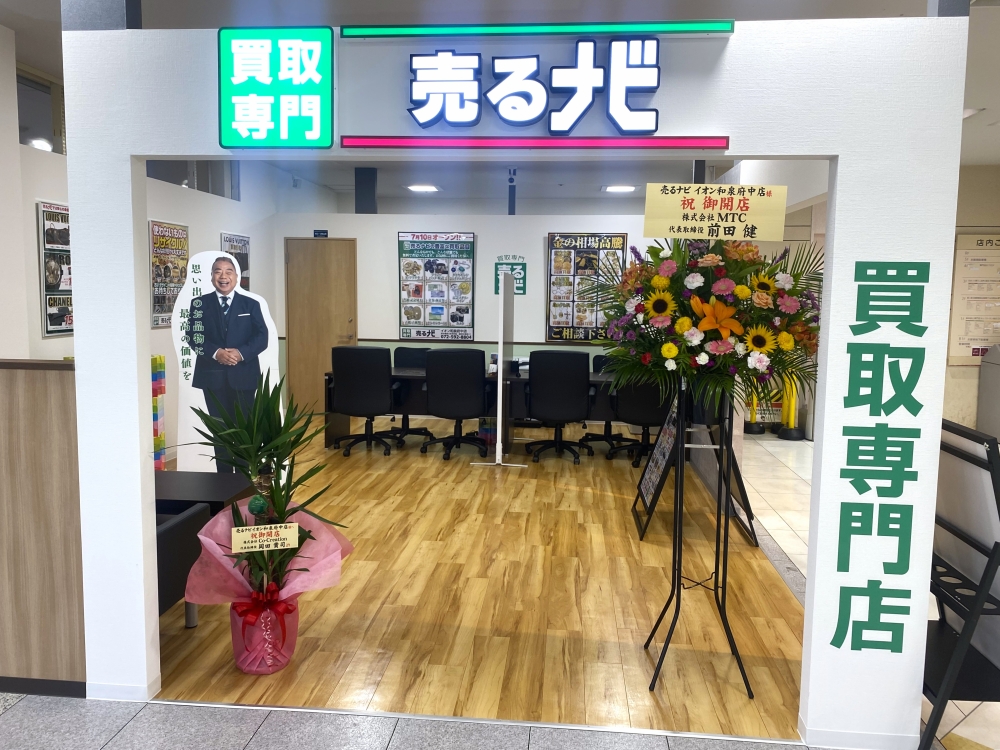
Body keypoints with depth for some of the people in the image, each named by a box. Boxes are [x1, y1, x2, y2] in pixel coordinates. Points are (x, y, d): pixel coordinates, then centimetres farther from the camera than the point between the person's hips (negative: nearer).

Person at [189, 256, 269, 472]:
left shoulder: (251, 304, 6)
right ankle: (224, 476, 17)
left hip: (243, 375, 0)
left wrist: (241, 353, -18)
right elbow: (195, 336, -3)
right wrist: (216, 353, -20)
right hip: (213, 376, 0)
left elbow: (262, 337, -2)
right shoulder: (199, 304, 6)